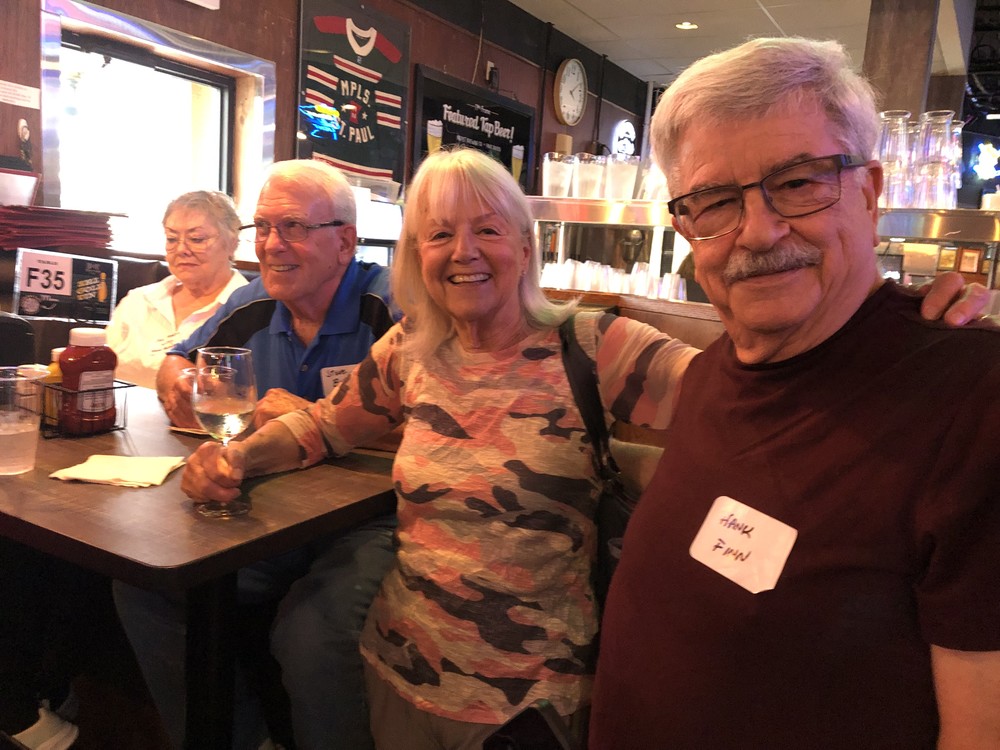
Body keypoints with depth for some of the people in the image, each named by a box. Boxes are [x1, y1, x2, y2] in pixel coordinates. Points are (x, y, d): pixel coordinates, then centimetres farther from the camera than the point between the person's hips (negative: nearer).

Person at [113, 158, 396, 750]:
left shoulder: (391, 305, -11)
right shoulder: (251, 307, 10)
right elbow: (175, 364, 27)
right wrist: (180, 384, 2)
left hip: (369, 523, -6)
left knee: (315, 640, -31)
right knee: (147, 586, -9)